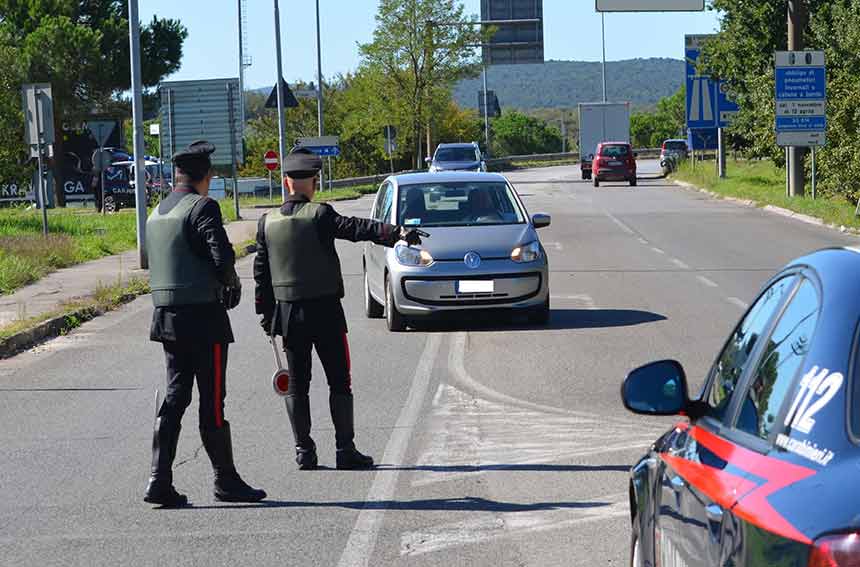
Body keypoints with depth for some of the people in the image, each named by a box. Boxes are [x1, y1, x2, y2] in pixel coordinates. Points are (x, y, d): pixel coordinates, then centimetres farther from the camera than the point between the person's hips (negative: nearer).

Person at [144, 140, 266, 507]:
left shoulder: (156, 213, 14)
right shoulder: (203, 207, -11)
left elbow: (156, 263, 16)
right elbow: (222, 257, -21)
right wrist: (231, 282, 1)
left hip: (166, 313, 7)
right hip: (202, 314, -7)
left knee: (174, 396, 9)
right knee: (212, 400, 0)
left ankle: (160, 482, 3)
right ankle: (225, 480, 9)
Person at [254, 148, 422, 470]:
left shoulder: (268, 222, 4)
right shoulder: (319, 215, -10)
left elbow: (261, 271, 7)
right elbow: (358, 228, -24)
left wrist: (266, 312, 14)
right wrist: (398, 234, -30)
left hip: (287, 311, 4)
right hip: (324, 310, -4)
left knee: (297, 384, 9)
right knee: (339, 381, 3)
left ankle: (304, 451, 8)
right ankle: (345, 450, 1)